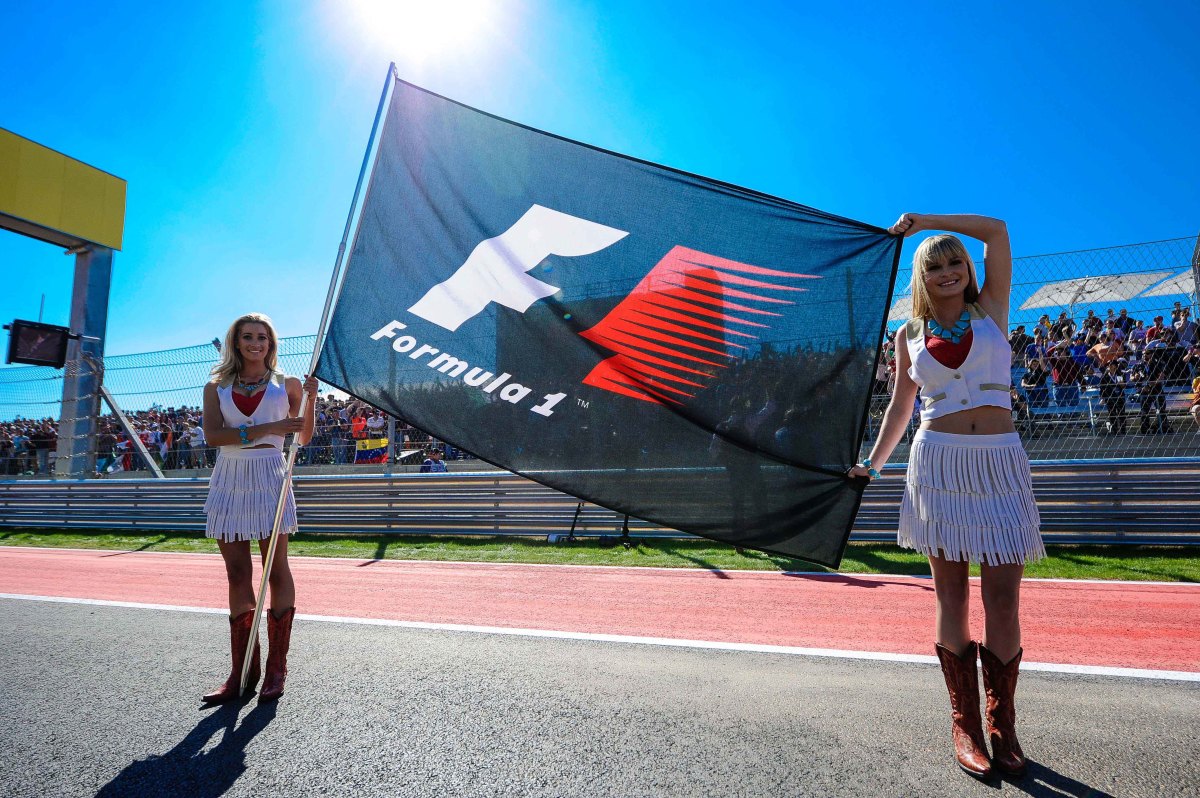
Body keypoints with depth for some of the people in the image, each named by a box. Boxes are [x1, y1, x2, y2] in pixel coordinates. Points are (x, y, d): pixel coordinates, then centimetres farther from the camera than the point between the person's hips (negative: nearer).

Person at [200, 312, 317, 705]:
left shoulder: (287, 384, 8)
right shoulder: (216, 387, 10)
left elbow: (303, 438, 8)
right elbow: (212, 435, -7)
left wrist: (309, 400, -6)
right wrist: (267, 428, -17)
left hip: (269, 479, -2)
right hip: (229, 481, 2)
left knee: (276, 572, 0)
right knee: (237, 576, 5)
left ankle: (276, 666, 9)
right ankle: (242, 670, 14)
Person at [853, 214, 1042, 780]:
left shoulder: (991, 310, 10)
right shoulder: (911, 335, 10)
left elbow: (997, 231, 3)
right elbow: (901, 405, 17)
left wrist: (922, 220, 11)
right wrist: (873, 464, 17)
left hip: (1001, 464, 0)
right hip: (939, 464, 0)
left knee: (1003, 601, 0)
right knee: (952, 598, 3)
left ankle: (1003, 726, 16)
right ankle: (965, 725, 14)